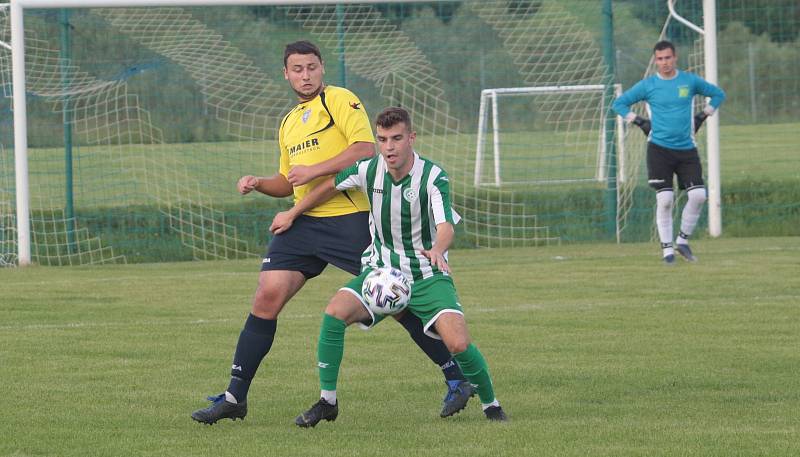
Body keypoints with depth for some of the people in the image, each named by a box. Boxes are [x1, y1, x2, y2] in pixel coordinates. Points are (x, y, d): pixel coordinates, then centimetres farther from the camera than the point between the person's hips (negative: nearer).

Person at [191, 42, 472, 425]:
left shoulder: (340, 100, -2)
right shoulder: (289, 123, 21)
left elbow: (365, 148, -16)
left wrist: (315, 170, -18)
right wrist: (258, 184, 11)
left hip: (349, 217, -7)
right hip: (304, 222, 7)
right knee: (266, 298, -3)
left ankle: (456, 379, 6)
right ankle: (234, 397, 0)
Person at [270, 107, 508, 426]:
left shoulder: (433, 177, -18)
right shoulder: (368, 170, -7)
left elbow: (446, 226, -32)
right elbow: (331, 185, 13)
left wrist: (437, 249, -54)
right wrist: (292, 214, 20)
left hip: (427, 274, -3)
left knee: (458, 344, -22)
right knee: (334, 312, -23)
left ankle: (491, 404, 6)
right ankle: (327, 402, -9)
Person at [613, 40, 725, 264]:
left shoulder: (690, 81, 5)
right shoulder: (648, 85, 2)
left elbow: (718, 94, 19)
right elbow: (619, 103, 11)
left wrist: (701, 117, 10)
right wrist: (640, 122, 1)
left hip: (687, 149, 2)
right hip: (659, 148, -2)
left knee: (698, 195, -8)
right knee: (665, 199, -8)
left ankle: (683, 240, 9)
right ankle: (667, 248, 0)